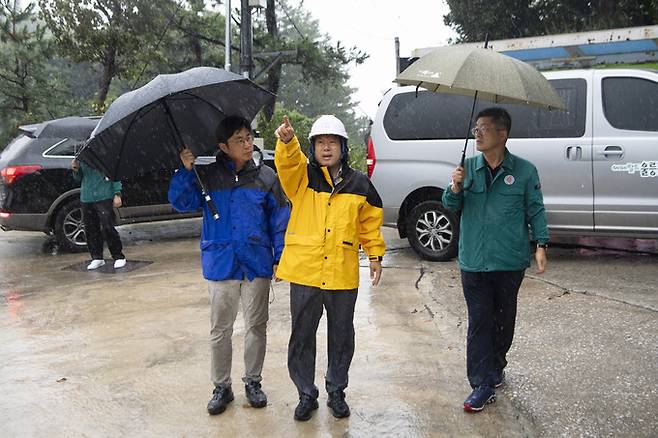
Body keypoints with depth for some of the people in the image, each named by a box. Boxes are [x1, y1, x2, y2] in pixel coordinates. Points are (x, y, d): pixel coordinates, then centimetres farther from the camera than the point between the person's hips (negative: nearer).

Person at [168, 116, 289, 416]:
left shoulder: (266, 177, 1)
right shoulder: (208, 177, 1)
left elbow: (280, 219, 2)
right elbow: (181, 202, -3)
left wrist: (279, 258, -2)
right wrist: (186, 170, -16)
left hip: (257, 265, 1)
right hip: (220, 265, 0)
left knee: (256, 327, 12)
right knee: (220, 330, 9)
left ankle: (253, 382, 31)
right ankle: (221, 387, 25)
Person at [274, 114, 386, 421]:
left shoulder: (359, 184, 5)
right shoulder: (301, 176, 1)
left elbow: (370, 222, 13)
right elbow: (288, 162, -22)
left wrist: (375, 255, 10)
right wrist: (287, 141, -42)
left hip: (343, 276, 1)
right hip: (304, 272, -1)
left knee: (341, 336, 14)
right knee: (302, 336, 9)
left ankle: (336, 391, 34)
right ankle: (306, 395, 27)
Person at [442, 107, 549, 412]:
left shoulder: (524, 171, -1)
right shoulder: (468, 168, 4)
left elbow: (536, 210, 3)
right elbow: (451, 206, 5)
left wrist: (541, 244, -7)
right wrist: (455, 188, -15)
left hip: (509, 262, 0)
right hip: (473, 261, 1)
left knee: (503, 319, 14)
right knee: (479, 322, 0)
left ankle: (495, 367, 36)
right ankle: (483, 384, 5)